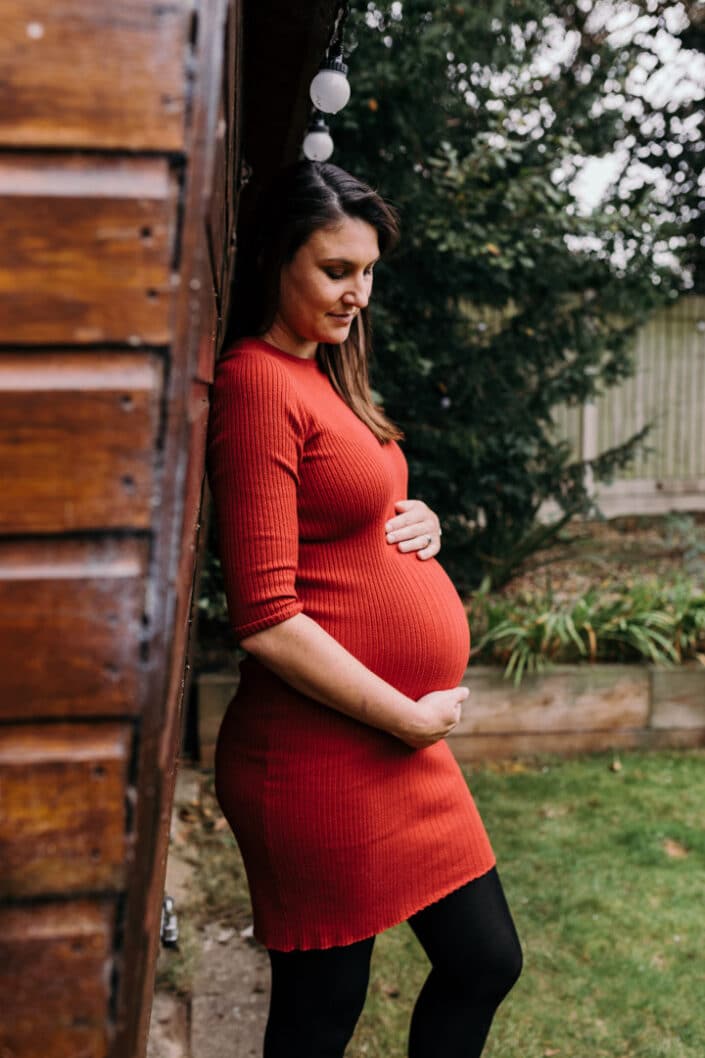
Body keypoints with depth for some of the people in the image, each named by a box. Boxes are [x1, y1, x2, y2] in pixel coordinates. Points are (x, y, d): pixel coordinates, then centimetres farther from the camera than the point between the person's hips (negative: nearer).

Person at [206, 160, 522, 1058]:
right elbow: (266, 622, -22)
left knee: (485, 962, 18)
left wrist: (421, 524, 1)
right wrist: (409, 718, -15)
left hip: (402, 736, 9)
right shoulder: (258, 383, -16)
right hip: (319, 757, -9)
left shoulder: (325, 376, 13)